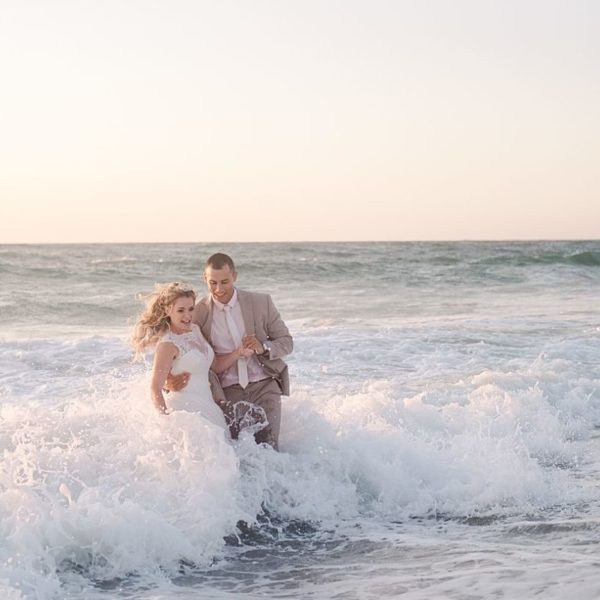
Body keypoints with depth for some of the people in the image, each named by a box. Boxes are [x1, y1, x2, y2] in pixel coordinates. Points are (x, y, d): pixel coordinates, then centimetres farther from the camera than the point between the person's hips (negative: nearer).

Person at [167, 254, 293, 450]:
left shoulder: (260, 302, 2)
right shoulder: (198, 313, 0)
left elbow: (286, 341, 8)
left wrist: (263, 347, -14)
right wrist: (171, 380, -22)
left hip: (264, 385, 0)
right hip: (228, 392, 0)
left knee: (267, 447, -12)